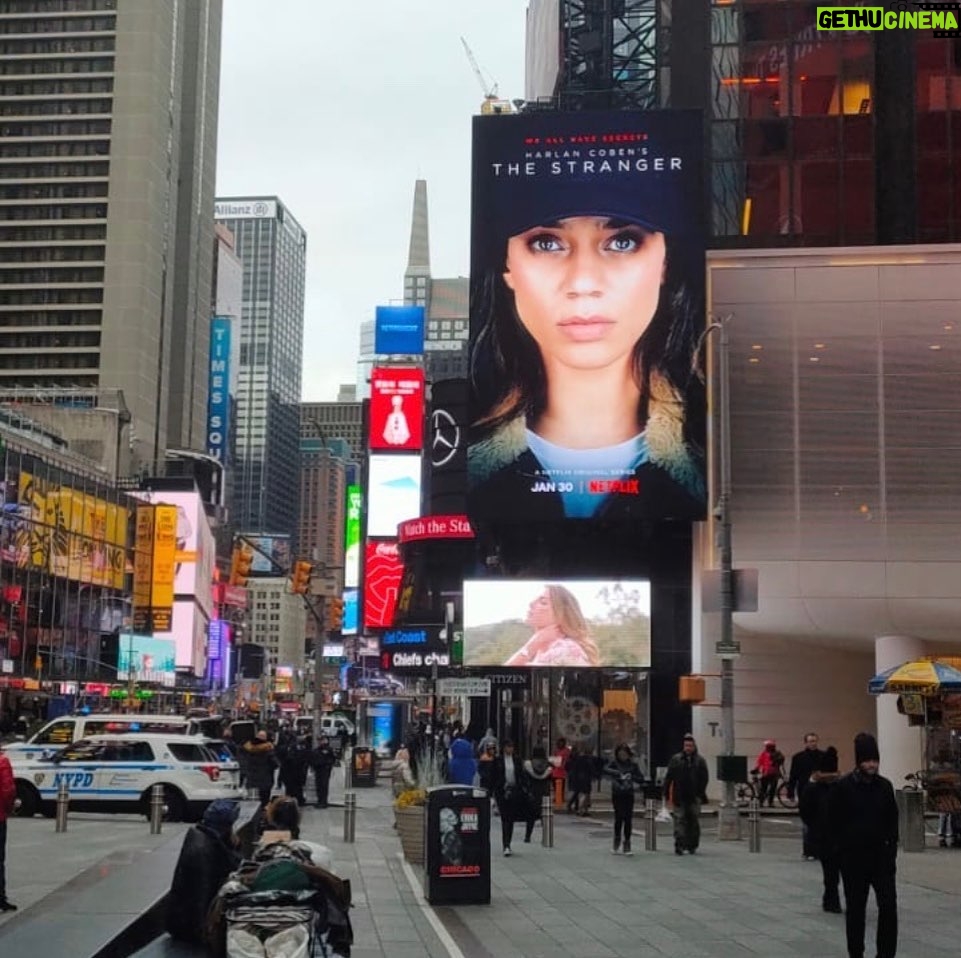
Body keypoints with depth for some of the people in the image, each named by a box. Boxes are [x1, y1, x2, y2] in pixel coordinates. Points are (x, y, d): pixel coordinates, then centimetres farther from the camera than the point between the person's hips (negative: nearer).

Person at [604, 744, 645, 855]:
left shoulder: (633, 764, 2)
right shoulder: (614, 763, -2)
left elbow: (641, 780, 0)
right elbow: (606, 770, -23)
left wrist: (632, 777, -19)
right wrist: (618, 774, -35)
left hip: (629, 795, 1)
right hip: (617, 795, -1)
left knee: (628, 819, -1)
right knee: (619, 817, -7)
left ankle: (627, 845, 9)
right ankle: (617, 841, 15)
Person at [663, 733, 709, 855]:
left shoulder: (700, 761, 4)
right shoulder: (675, 759, 3)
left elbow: (704, 779, 2)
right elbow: (669, 777, 3)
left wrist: (701, 793, -7)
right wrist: (666, 792, -2)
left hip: (694, 798, 1)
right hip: (679, 797, -1)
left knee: (693, 821, 7)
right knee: (679, 820, -5)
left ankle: (692, 845, 18)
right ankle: (679, 845, -6)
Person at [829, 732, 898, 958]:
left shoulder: (884, 785, 3)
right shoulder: (843, 786, -8)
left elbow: (892, 820, 9)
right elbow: (834, 821, -5)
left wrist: (892, 849, 1)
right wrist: (843, 849, -9)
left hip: (881, 853, 3)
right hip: (853, 856, -3)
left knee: (888, 905, -5)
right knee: (855, 908, 6)